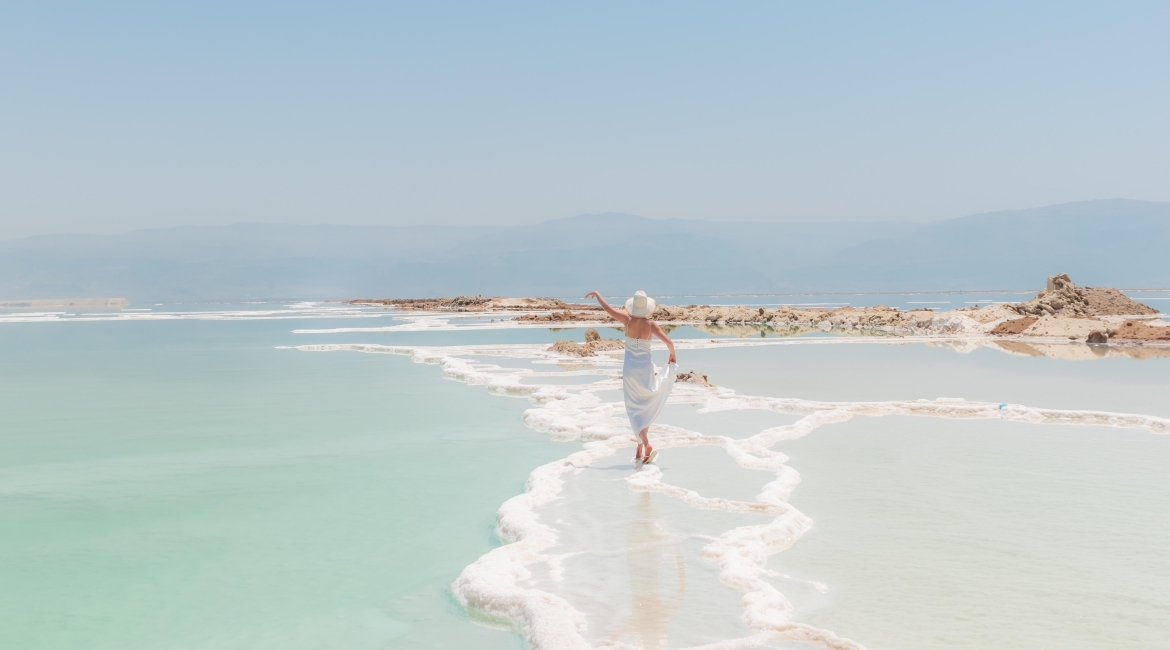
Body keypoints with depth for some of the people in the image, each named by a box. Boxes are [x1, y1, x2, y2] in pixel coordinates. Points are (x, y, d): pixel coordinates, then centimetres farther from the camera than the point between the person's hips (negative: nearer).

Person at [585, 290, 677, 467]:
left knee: (635, 410, 2)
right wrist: (673, 355, 9)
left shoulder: (628, 320, -7)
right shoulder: (651, 324, -8)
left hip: (630, 369, 0)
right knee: (645, 410, 12)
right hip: (646, 368, 0)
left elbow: (607, 308, -1)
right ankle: (640, 452, 9)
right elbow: (669, 342, -12)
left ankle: (646, 446, -18)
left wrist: (596, 294, 17)